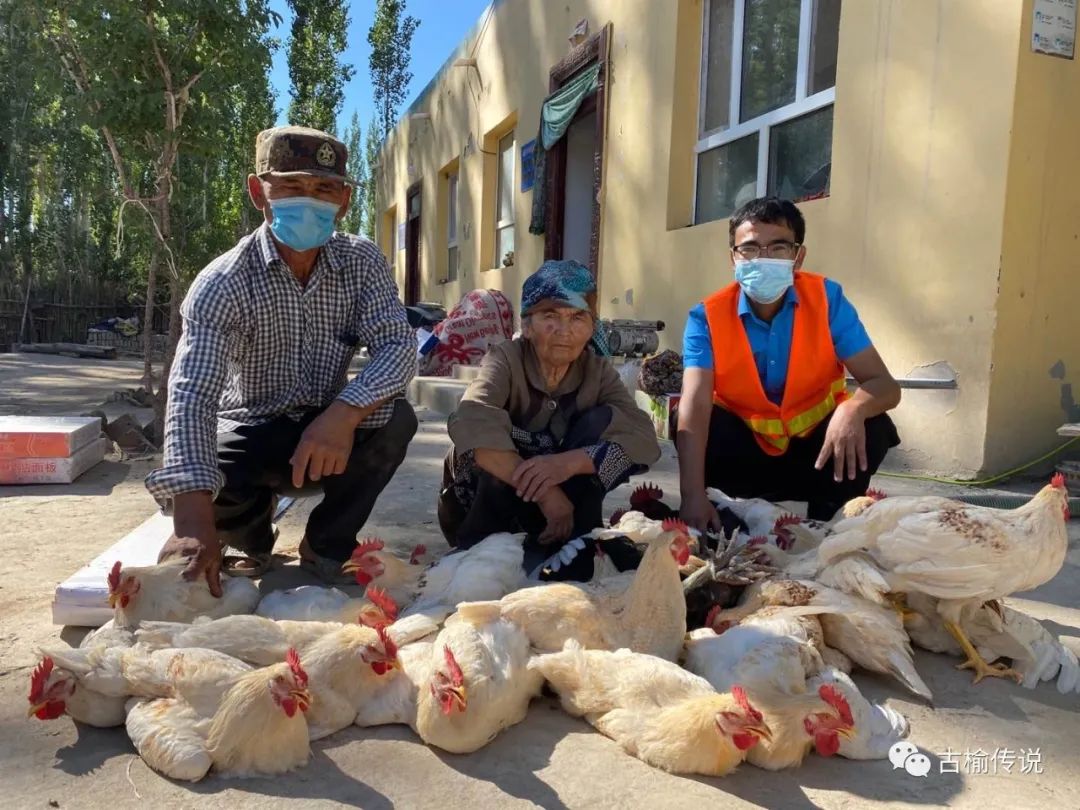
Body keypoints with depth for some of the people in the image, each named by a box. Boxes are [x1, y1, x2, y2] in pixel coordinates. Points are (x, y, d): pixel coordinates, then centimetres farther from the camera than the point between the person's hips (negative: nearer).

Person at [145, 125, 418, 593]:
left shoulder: (362, 262, -10)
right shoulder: (224, 282, -20)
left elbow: (397, 346, -21)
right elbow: (192, 394, -32)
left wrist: (345, 412, -43)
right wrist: (193, 518, -47)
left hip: (328, 434, 2)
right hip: (251, 435, -1)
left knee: (395, 419, -28)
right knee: (186, 481, -31)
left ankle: (324, 549, -4)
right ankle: (253, 540, 7)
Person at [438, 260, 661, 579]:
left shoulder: (598, 371, -9)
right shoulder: (506, 359, -19)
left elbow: (643, 439, -24)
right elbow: (472, 428, -39)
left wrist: (569, 462, -40)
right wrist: (544, 490, -43)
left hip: (557, 503, 3)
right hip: (480, 501, -3)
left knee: (601, 422, -19)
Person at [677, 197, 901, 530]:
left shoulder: (827, 300, -15)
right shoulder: (708, 317, -18)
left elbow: (885, 385, -19)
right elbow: (695, 405, -31)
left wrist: (853, 409, -46)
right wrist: (694, 495, -45)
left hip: (813, 444, 1)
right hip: (744, 446, -1)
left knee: (873, 428, -26)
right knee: (684, 422, -27)